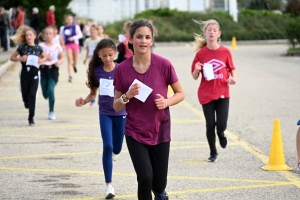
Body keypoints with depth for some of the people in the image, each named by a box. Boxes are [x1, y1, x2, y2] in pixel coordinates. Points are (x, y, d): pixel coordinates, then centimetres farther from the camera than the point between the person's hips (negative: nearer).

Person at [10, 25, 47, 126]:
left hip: (34, 73, -1)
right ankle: (27, 103, 41)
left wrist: (41, 60, -3)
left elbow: (44, 57, 19)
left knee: (32, 95, -7)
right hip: (25, 72, 1)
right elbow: (12, 58, 6)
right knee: (25, 94, 5)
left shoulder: (38, 48, 2)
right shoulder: (22, 47, 0)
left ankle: (31, 117, -3)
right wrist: (20, 59, -12)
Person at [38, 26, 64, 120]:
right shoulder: (41, 46, -2)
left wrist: (59, 62, -8)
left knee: (51, 90, -18)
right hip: (44, 69, 1)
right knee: (45, 94, 5)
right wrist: (45, 58, -20)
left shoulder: (57, 46, 2)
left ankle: (51, 112, -7)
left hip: (53, 69, -1)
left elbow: (62, 57, 13)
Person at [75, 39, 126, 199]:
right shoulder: (96, 71, -4)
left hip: (121, 113, 0)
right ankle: (109, 185, -5)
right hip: (105, 113, 1)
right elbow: (93, 93, 6)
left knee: (116, 148, 12)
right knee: (107, 147, -10)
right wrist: (84, 101, -13)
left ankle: (113, 152, 53)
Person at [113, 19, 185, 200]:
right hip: (135, 133, 0)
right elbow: (116, 106, 0)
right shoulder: (123, 69, -8)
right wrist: (127, 96, -20)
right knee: (145, 177, -15)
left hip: (160, 132, 0)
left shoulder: (164, 65, -11)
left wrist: (167, 101, -18)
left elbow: (180, 93, 1)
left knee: (159, 184, 8)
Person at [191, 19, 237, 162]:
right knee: (210, 125, 1)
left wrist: (233, 78, -11)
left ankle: (221, 133, 28)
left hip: (222, 93, 0)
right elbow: (195, 77, 3)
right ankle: (213, 153, 22)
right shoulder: (201, 53, -3)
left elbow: (232, 69, 10)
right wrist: (196, 70, -19)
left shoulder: (225, 52, -3)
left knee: (221, 124, -11)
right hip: (206, 95, 0)